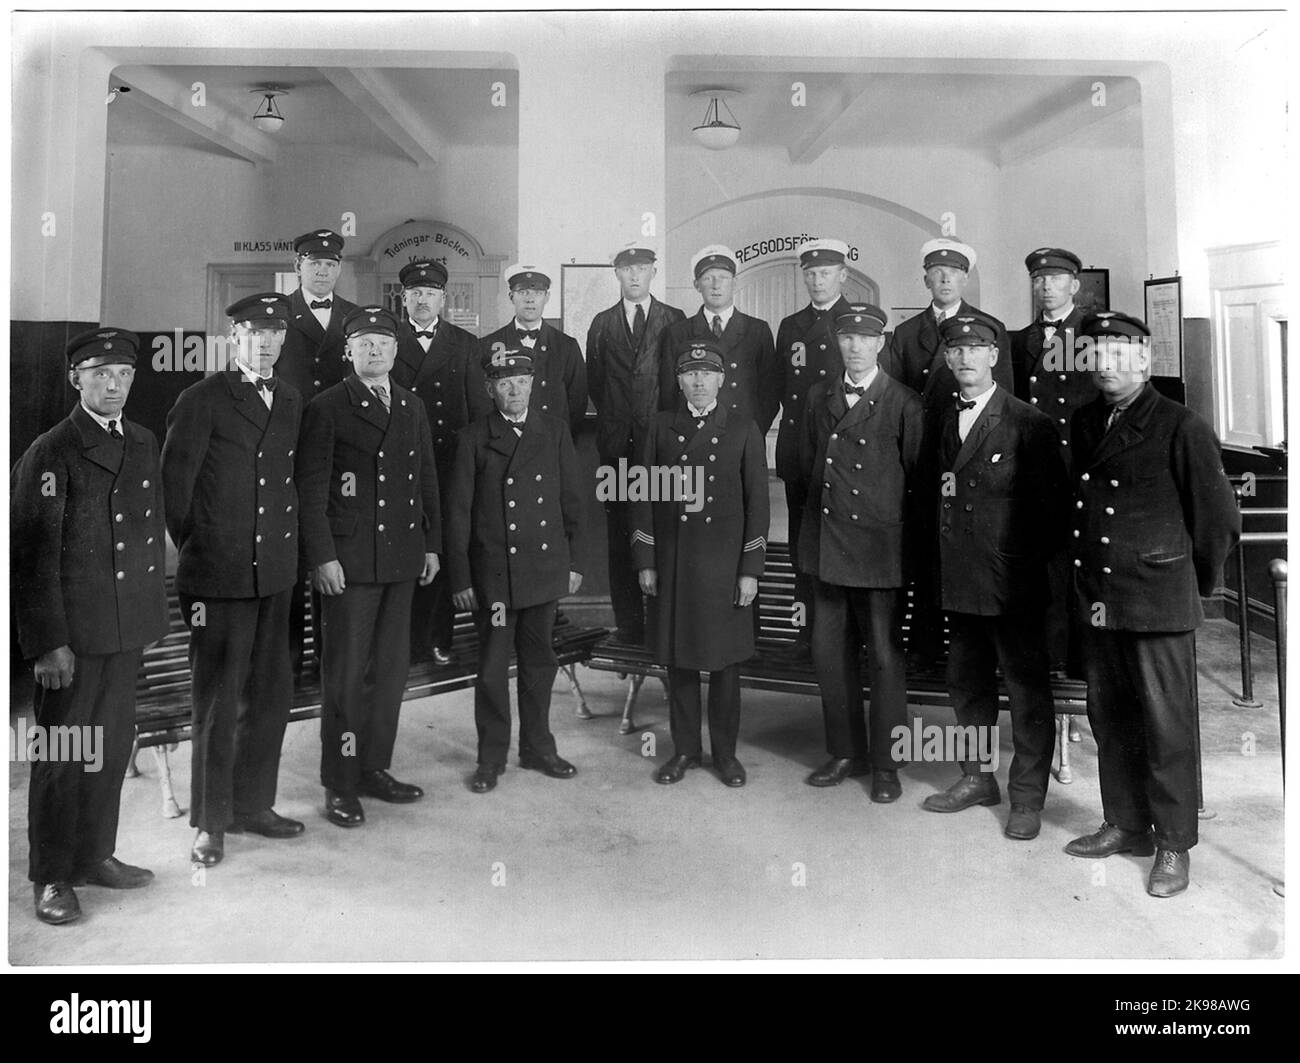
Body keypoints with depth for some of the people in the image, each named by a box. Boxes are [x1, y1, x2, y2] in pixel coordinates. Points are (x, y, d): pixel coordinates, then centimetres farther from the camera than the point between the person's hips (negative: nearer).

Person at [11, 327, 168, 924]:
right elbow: (34, 556, -12)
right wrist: (48, 643, -14)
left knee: (113, 746, 15)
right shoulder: (50, 454, -10)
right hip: (74, 632, -6)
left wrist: (154, 615, 15)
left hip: (130, 628, 6)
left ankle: (96, 855, 31)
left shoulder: (144, 445, 10)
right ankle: (51, 879, 19)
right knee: (63, 755, 5)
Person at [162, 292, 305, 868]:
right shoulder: (202, 400, -6)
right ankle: (210, 821, 16)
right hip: (219, 577, -6)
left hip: (275, 574, 6)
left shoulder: (290, 403, 12)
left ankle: (252, 804, 28)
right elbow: (174, 486, -4)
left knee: (270, 693, 12)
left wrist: (287, 542, 9)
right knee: (216, 700, 3)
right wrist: (194, 552, 1)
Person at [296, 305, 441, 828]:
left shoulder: (412, 407, 15)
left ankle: (375, 767, 24)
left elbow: (427, 479, 17)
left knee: (391, 667, 11)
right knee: (346, 672, 0)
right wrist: (322, 557, -12)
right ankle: (340, 785, 10)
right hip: (349, 559, -5)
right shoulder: (326, 408, -3)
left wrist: (432, 544, 12)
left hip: (402, 558, 6)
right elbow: (310, 488, -6)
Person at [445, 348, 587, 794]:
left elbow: (571, 500, 10)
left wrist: (575, 561, 6)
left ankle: (537, 747, 28)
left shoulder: (555, 431, 7)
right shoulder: (473, 438, -2)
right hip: (492, 573, -3)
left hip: (545, 568, 3)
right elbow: (458, 512, -2)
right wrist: (460, 578, -5)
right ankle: (491, 758, 18)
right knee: (492, 666, 3)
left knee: (539, 660, 13)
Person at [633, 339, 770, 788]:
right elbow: (645, 496, 7)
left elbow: (757, 502, 1)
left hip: (724, 563, -1)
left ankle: (724, 751, 20)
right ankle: (685, 748, 22)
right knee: (678, 658, 8)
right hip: (672, 561, 2)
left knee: (725, 659, 5)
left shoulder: (743, 430, 3)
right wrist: (645, 561, 1)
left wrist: (750, 569, -5)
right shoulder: (661, 427, 7)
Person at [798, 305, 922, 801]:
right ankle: (846, 753, 27)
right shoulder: (819, 395, 10)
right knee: (829, 651, 11)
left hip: (878, 546, -5)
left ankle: (885, 763, 17)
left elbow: (918, 476, -3)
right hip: (825, 543, 5)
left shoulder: (903, 403, -6)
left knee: (884, 656, 4)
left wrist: (895, 524, -1)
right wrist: (816, 516, 13)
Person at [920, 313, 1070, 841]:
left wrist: (1033, 560, -8)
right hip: (960, 579, 7)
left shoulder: (1028, 424, -8)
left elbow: (1052, 501, -8)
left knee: (1026, 686, 4)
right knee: (966, 680, 17)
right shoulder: (944, 423, 11)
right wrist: (947, 556, 7)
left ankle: (1028, 796, 17)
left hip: (1013, 581, -6)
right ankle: (978, 777, 33)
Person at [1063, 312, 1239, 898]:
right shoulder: (1084, 423, 10)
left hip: (1157, 601, -6)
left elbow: (1220, 519, -3)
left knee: (1166, 725, 2)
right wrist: (1084, 587, 13)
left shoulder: (1181, 427, -8)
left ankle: (1174, 844, 16)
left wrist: (1195, 584, 5)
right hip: (1096, 600, 6)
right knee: (1109, 719, 14)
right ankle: (1125, 824, 29)